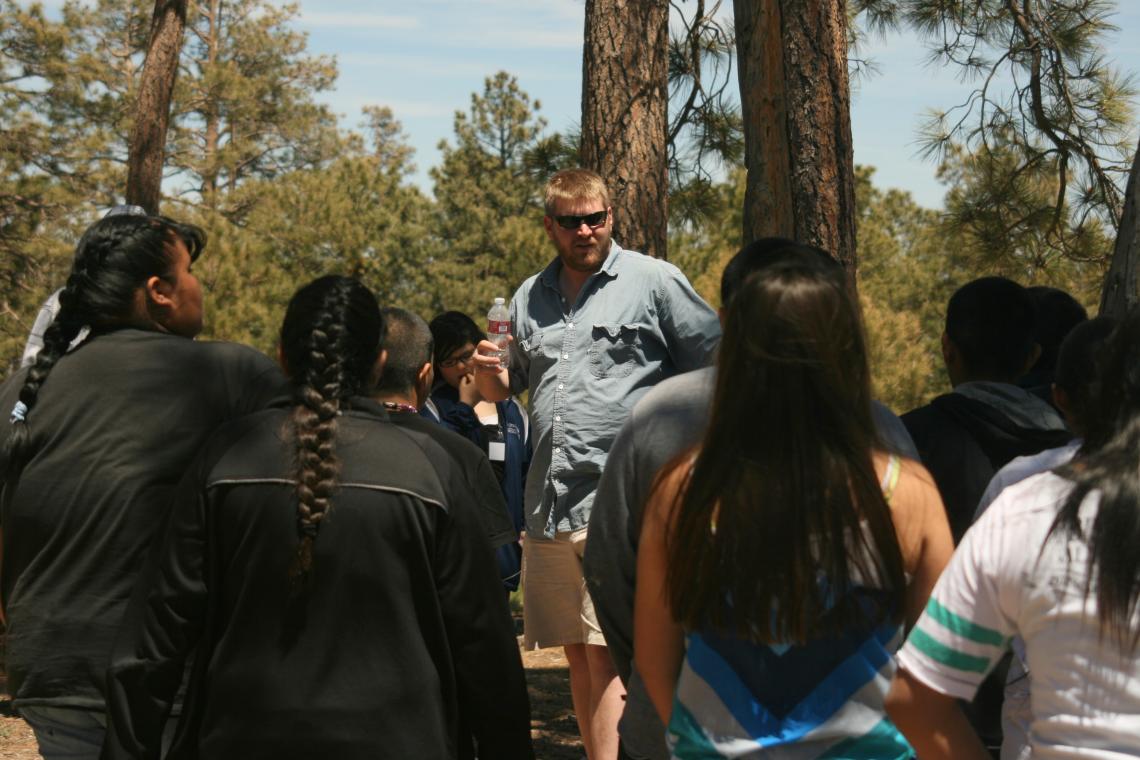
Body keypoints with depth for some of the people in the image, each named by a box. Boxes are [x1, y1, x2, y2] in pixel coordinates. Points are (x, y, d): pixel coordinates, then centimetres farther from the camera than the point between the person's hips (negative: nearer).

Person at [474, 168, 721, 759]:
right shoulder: (529, 298, 16)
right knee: (576, 650, 12)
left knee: (606, 653, -11)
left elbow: (720, 366, 2)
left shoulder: (655, 282, 1)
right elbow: (503, 389, 25)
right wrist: (489, 371, 2)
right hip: (547, 504, 6)